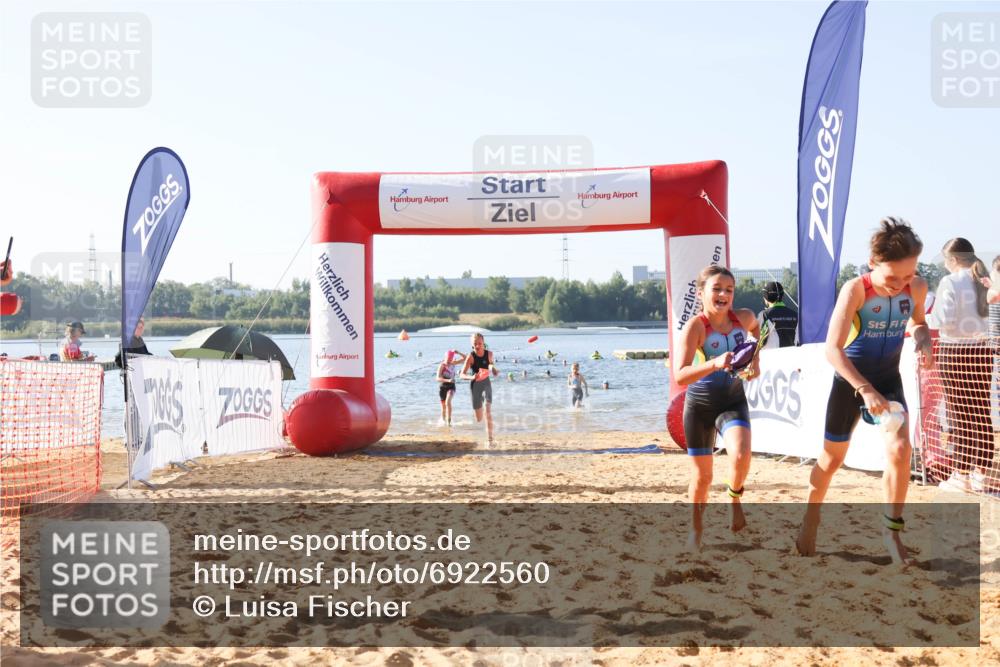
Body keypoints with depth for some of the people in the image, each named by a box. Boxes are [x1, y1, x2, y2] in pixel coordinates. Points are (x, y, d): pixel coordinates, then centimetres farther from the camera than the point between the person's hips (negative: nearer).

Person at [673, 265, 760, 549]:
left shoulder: (744, 317, -9)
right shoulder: (695, 326, -22)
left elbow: (757, 330, 20)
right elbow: (680, 376, -34)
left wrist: (756, 360, 6)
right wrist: (715, 363, -47)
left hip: (733, 400, 2)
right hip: (700, 405, -2)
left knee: (741, 455, -26)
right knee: (701, 476, 8)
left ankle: (735, 498, 8)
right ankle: (696, 529, 34)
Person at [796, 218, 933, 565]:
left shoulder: (918, 287, -13)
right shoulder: (855, 289, -26)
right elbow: (833, 349, -32)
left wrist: (923, 339, -13)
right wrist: (865, 389, -41)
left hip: (889, 378, 3)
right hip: (850, 380, -3)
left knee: (900, 448, -16)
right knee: (832, 457, 10)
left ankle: (891, 527, 2)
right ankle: (811, 519, 33)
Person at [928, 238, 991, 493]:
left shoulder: (950, 282, -10)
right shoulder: (985, 280, 5)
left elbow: (943, 319, -14)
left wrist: (923, 320, 4)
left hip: (954, 351, -5)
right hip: (981, 350, 5)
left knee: (960, 414, 2)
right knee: (981, 414, 9)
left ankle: (961, 475, 7)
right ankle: (980, 473, 14)